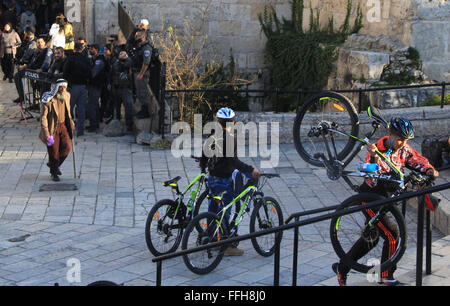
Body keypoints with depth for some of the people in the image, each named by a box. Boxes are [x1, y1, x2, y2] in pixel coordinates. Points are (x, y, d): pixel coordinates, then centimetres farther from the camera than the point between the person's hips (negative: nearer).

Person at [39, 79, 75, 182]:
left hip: (63, 126, 5)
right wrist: (47, 135, -24)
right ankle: (54, 173, 25)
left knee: (66, 148, -4)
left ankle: (55, 165, 24)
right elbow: (43, 118, -19)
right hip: (52, 128, -5)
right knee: (54, 152, 2)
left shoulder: (67, 95, -1)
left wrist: (70, 122, 20)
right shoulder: (48, 100, -21)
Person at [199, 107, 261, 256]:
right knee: (224, 211, -3)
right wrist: (251, 169, -24)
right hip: (225, 180, -7)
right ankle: (227, 246, 2)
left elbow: (204, 156, 12)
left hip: (212, 178, 7)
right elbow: (233, 161, -26)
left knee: (212, 209, 17)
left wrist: (203, 167, 30)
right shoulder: (230, 139, -18)